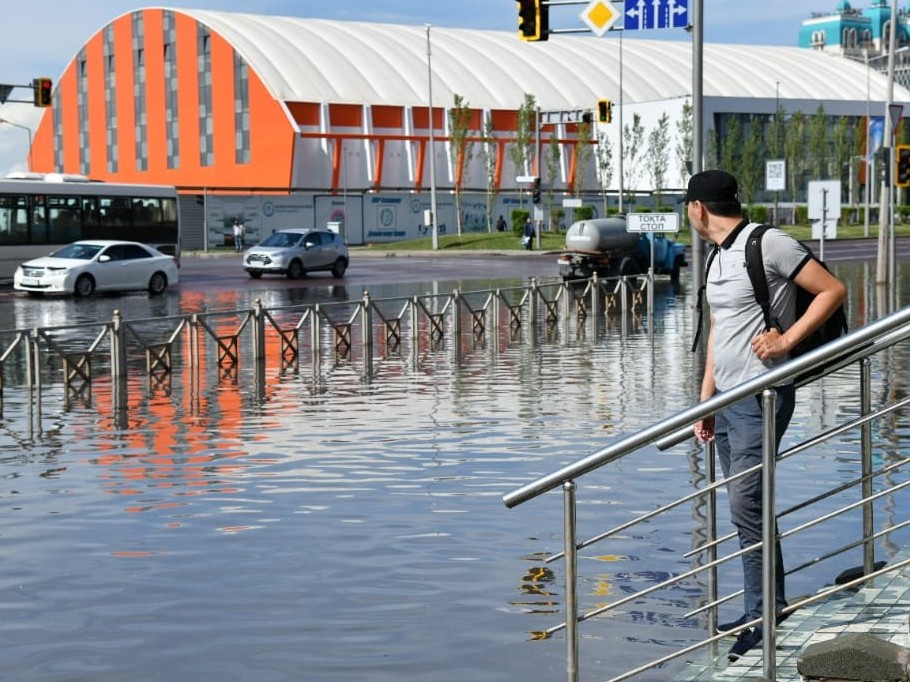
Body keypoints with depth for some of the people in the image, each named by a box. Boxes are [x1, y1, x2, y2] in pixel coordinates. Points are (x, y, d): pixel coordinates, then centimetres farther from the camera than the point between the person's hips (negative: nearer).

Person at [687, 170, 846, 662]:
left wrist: (787, 339, -18)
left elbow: (833, 290, -10)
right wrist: (705, 402, 16)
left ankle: (763, 616, -4)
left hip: (761, 396, -9)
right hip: (727, 398, 9)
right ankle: (765, 610, 18)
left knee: (746, 506, -11)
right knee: (744, 506, 10)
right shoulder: (718, 259, 14)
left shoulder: (768, 244, -12)